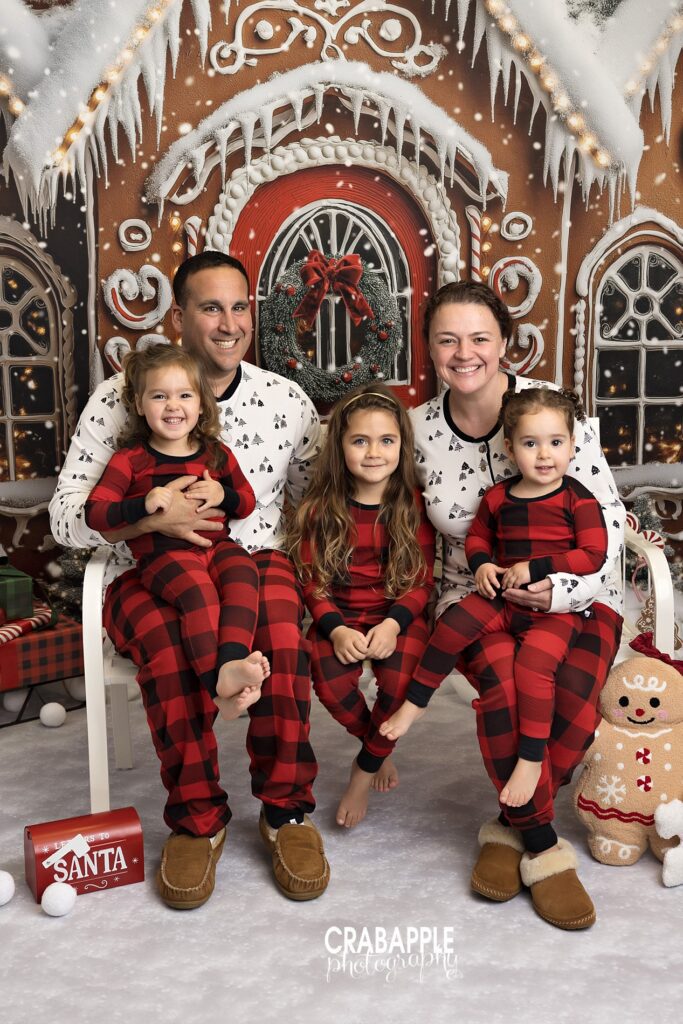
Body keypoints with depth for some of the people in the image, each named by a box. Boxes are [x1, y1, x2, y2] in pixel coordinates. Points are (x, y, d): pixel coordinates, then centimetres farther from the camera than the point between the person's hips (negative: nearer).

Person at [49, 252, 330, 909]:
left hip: (255, 561, 1)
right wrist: (151, 517, -21)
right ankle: (197, 818, -12)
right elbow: (65, 517, -2)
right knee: (169, 643, -35)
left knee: (282, 635, -34)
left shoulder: (286, 400, 7)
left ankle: (287, 809, -12)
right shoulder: (120, 399, 1)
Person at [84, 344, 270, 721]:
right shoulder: (130, 459, 3)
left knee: (242, 570, -29)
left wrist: (223, 495, -4)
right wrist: (143, 505, -21)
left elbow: (248, 502, 21)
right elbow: (93, 514, -3)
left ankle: (231, 662, -40)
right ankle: (218, 683, -36)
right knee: (198, 588, -33)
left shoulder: (216, 454, 13)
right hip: (162, 554, -3)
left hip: (215, 546, 3)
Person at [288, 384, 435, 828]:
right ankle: (380, 747, 8)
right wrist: (335, 629, -18)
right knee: (329, 679, -27)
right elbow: (312, 579, -1)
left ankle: (365, 772, 1)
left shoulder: (415, 504, -1)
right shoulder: (321, 508, 0)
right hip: (339, 617, 1)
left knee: (400, 678, -29)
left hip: (399, 615, 0)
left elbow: (424, 580, -1)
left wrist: (394, 623, -19)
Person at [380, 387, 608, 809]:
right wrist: (481, 564, -3)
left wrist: (535, 567, -19)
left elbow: (593, 555, -13)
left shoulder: (578, 500, -7)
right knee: (454, 621, -14)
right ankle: (415, 702, 4)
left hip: (558, 608, -4)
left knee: (533, 664, -26)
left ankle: (531, 759, -10)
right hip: (503, 598, 5)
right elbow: (477, 536, 20)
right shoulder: (497, 497, 6)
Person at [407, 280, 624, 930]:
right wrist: (482, 579, -4)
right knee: (505, 680, -31)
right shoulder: (420, 428, 1)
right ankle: (543, 849, -9)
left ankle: (510, 828, 2)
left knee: (573, 715, -27)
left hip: (573, 596, -1)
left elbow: (608, 518, -7)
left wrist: (563, 589, -21)